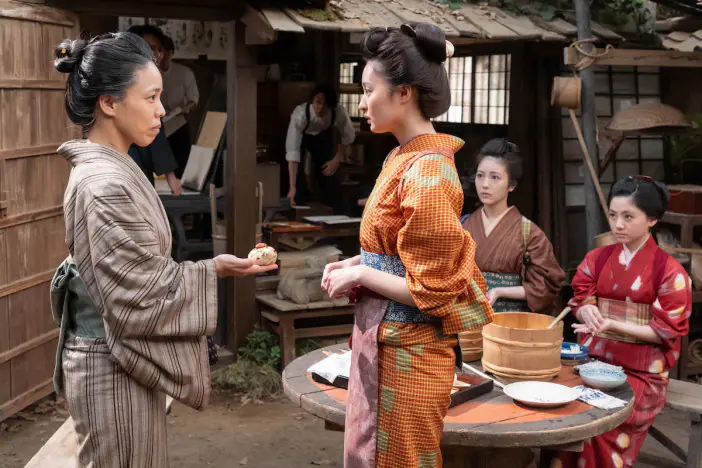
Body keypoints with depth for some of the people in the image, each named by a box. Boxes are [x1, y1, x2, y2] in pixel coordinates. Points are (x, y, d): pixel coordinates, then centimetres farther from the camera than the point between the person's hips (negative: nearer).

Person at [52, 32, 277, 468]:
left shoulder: (109, 169, 8)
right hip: (114, 369, -10)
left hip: (121, 355, 10)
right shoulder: (105, 185, -23)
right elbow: (141, 295, -22)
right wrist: (213, 270, -13)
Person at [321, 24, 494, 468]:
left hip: (407, 352, -9)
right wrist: (357, 263, 4)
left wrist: (361, 274, -13)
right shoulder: (405, 157, 6)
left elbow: (430, 292, -22)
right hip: (382, 341, 9)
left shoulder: (427, 175, -23)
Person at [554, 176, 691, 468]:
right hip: (595, 362, 4)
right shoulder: (597, 259, 8)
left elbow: (666, 332, -8)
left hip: (640, 372, -4)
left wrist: (612, 324, -19)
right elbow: (580, 302, 8)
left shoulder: (668, 270, -7)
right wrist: (588, 312, -17)